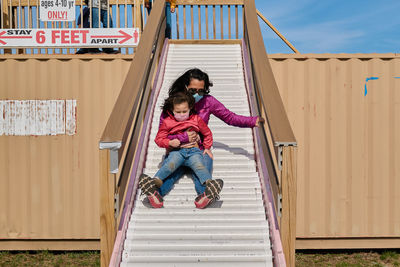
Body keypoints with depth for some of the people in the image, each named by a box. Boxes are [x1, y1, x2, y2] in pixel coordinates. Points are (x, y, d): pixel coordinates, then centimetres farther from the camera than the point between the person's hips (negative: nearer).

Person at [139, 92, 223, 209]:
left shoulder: (196, 119, 13)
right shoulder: (167, 122, 9)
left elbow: (207, 133, 26)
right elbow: (159, 139, 10)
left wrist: (207, 148, 19)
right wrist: (170, 143, -8)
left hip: (193, 151, 0)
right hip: (176, 151, 0)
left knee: (199, 165, -33)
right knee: (170, 164, -34)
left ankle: (209, 185, -59)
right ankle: (154, 182, -55)